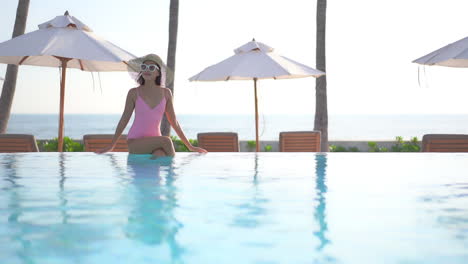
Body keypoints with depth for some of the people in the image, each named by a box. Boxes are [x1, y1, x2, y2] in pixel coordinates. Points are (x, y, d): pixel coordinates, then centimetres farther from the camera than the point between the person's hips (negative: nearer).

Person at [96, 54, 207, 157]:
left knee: (160, 157, -33)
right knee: (166, 140, -27)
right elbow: (124, 120, 6)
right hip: (135, 142, -1)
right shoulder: (134, 93, 0)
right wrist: (111, 146, 8)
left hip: (155, 141, 1)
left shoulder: (166, 93, 5)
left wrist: (190, 146, 13)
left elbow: (173, 122, 11)